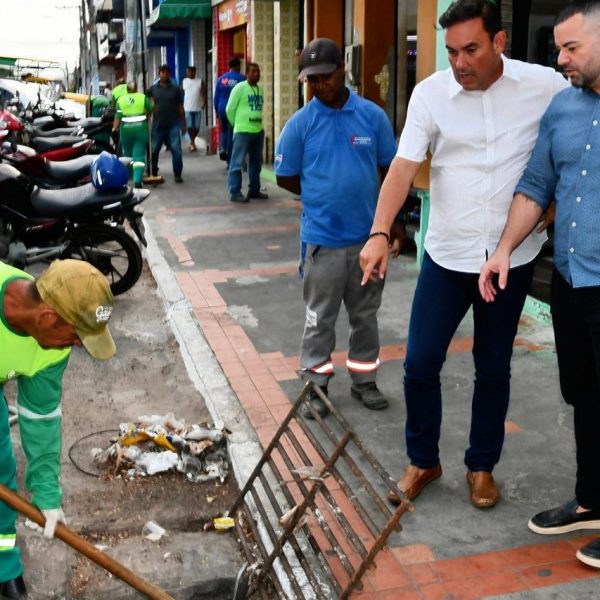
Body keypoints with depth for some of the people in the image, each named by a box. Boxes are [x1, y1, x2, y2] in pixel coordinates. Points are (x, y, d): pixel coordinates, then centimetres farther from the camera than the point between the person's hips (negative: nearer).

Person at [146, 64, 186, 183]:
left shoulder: (175, 89, 5)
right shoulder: (153, 89, 7)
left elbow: (180, 107, 7)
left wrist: (183, 124, 5)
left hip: (173, 125, -1)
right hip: (158, 125, 1)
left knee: (176, 150, -7)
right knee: (153, 150, 8)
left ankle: (177, 174, 1)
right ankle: (153, 173, 24)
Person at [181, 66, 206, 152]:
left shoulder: (200, 82, 2)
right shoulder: (184, 82, 6)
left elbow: (204, 93, 0)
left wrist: (204, 103, -12)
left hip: (198, 108, 0)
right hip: (187, 108, 0)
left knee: (196, 126, 5)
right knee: (189, 126, -6)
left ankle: (192, 141, 24)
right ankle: (192, 143, 1)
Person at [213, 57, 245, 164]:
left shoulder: (221, 78, 4)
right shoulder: (241, 79, -5)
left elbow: (216, 97, 7)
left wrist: (217, 111, 16)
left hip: (222, 109, 3)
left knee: (224, 130, 25)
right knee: (232, 133, 5)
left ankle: (222, 148, 0)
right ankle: (230, 161, 6)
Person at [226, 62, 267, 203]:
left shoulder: (260, 89, 11)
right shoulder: (240, 87, -8)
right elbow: (230, 109, -5)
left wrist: (258, 122, 14)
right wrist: (237, 124, 3)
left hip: (259, 131, 7)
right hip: (243, 131, -7)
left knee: (256, 163, 14)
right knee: (237, 163, -4)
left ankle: (254, 190, 24)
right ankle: (235, 193, -2)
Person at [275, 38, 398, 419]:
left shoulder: (373, 115, -1)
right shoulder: (300, 123, -5)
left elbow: (389, 170, 6)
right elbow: (286, 178, 3)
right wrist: (323, 196, 4)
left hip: (368, 235, 2)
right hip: (322, 238, -2)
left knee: (366, 315, 14)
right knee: (320, 318, 8)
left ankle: (364, 380, 30)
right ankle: (316, 387, 21)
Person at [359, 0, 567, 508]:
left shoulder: (546, 86, -6)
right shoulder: (431, 93, -6)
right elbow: (403, 167, -13)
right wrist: (380, 233, -25)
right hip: (447, 255, 1)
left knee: (493, 369, 12)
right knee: (420, 363, 3)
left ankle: (482, 466, 31)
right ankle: (422, 460, 25)